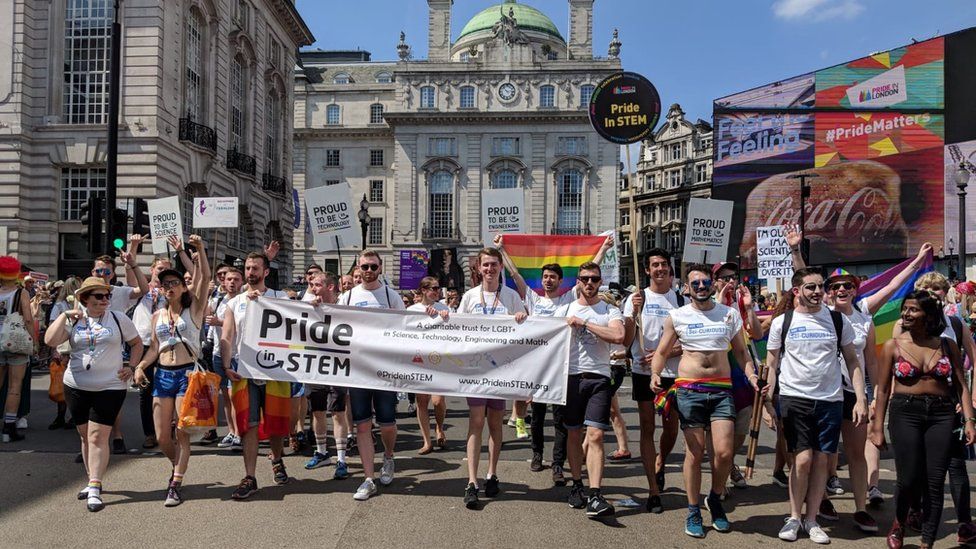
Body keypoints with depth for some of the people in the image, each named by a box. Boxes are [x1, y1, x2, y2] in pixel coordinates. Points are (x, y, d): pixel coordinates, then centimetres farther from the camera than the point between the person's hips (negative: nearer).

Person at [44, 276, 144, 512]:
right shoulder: (73, 320, 5)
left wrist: (131, 367, -2)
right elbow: (50, 340, -9)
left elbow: (137, 344, 11)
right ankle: (93, 481, 27)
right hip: (76, 387, 3)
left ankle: (94, 489, -8)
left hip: (110, 388, -3)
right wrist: (64, 315, -10)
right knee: (86, 436, 13)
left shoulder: (118, 319, 1)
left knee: (98, 437, -9)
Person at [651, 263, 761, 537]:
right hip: (689, 389, -1)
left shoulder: (730, 314, 8)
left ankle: (715, 499, 22)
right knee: (695, 453, 2)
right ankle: (693, 511, 17)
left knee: (724, 452, -6)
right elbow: (661, 352, 9)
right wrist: (655, 374, -11)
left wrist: (752, 375, -4)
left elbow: (741, 351, 14)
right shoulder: (677, 316, 4)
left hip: (722, 389, 1)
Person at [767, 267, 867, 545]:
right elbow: (771, 365, 6)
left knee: (821, 460, 4)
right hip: (794, 397, -2)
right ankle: (794, 517, 12)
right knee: (803, 459, -7)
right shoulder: (781, 322, 2)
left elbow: (853, 361, 9)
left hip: (830, 400, 2)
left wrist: (861, 399, 1)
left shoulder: (838, 320, 6)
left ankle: (811, 519, 18)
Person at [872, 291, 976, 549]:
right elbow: (882, 390, 3)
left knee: (935, 483, 2)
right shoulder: (893, 346, 2)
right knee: (909, 479, -6)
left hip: (942, 415, 2)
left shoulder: (948, 346, 6)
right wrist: (878, 428, 1)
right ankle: (899, 523, 24)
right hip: (905, 413, -1)